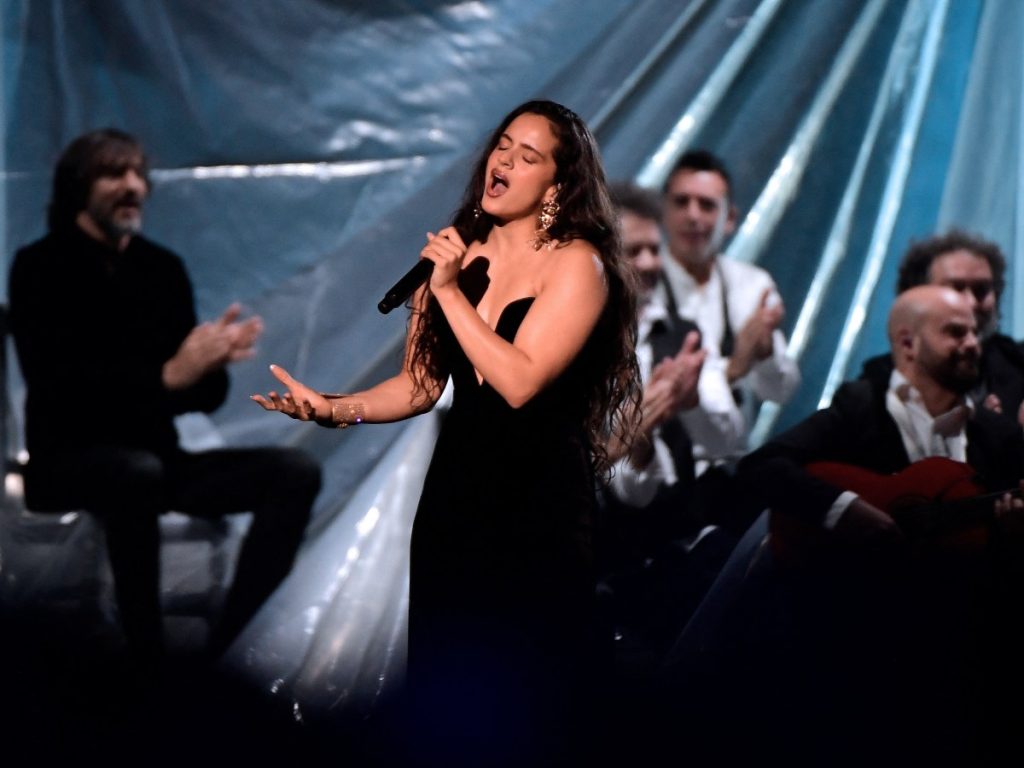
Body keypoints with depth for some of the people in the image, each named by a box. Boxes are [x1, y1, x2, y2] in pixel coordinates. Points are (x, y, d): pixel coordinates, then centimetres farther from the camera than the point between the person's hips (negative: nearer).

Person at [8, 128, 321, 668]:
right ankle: (147, 664, -31)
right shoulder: (41, 267, -7)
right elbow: (56, 385, -21)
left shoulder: (163, 268, 9)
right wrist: (166, 376, -31)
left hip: (155, 457, 6)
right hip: (68, 462, -6)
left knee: (295, 472, -12)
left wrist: (213, 363, -17)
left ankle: (223, 652, -17)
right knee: (138, 471, -40)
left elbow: (204, 397, 8)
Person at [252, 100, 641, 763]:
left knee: (516, 705, 0)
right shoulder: (457, 247, 6)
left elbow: (519, 381, -20)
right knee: (443, 690, 9)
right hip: (455, 486, 5)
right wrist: (333, 408, -7)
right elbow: (420, 385, 8)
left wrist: (450, 290, -16)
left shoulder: (576, 264, -9)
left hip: (538, 506, -5)